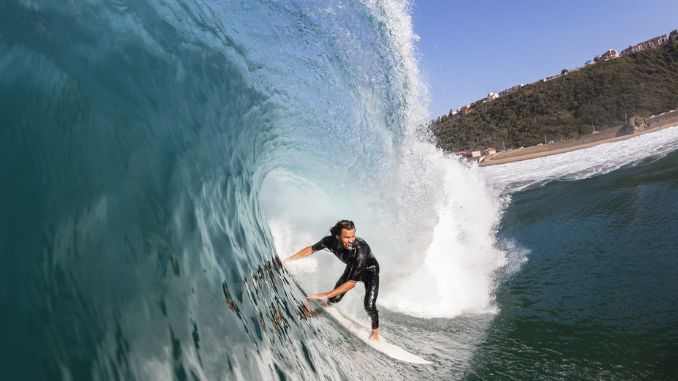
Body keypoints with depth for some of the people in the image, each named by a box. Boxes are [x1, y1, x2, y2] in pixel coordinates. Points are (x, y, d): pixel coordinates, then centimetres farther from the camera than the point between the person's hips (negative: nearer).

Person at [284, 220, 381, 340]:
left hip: (369, 270, -4)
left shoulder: (360, 250, -44)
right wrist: (288, 259, -6)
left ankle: (375, 331, 13)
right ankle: (327, 304, 47)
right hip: (352, 268, 4)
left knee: (369, 306, -18)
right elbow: (311, 249, -7)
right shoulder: (330, 241, -29)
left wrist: (325, 295, -43)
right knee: (334, 299, 9)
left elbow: (352, 283, -41)